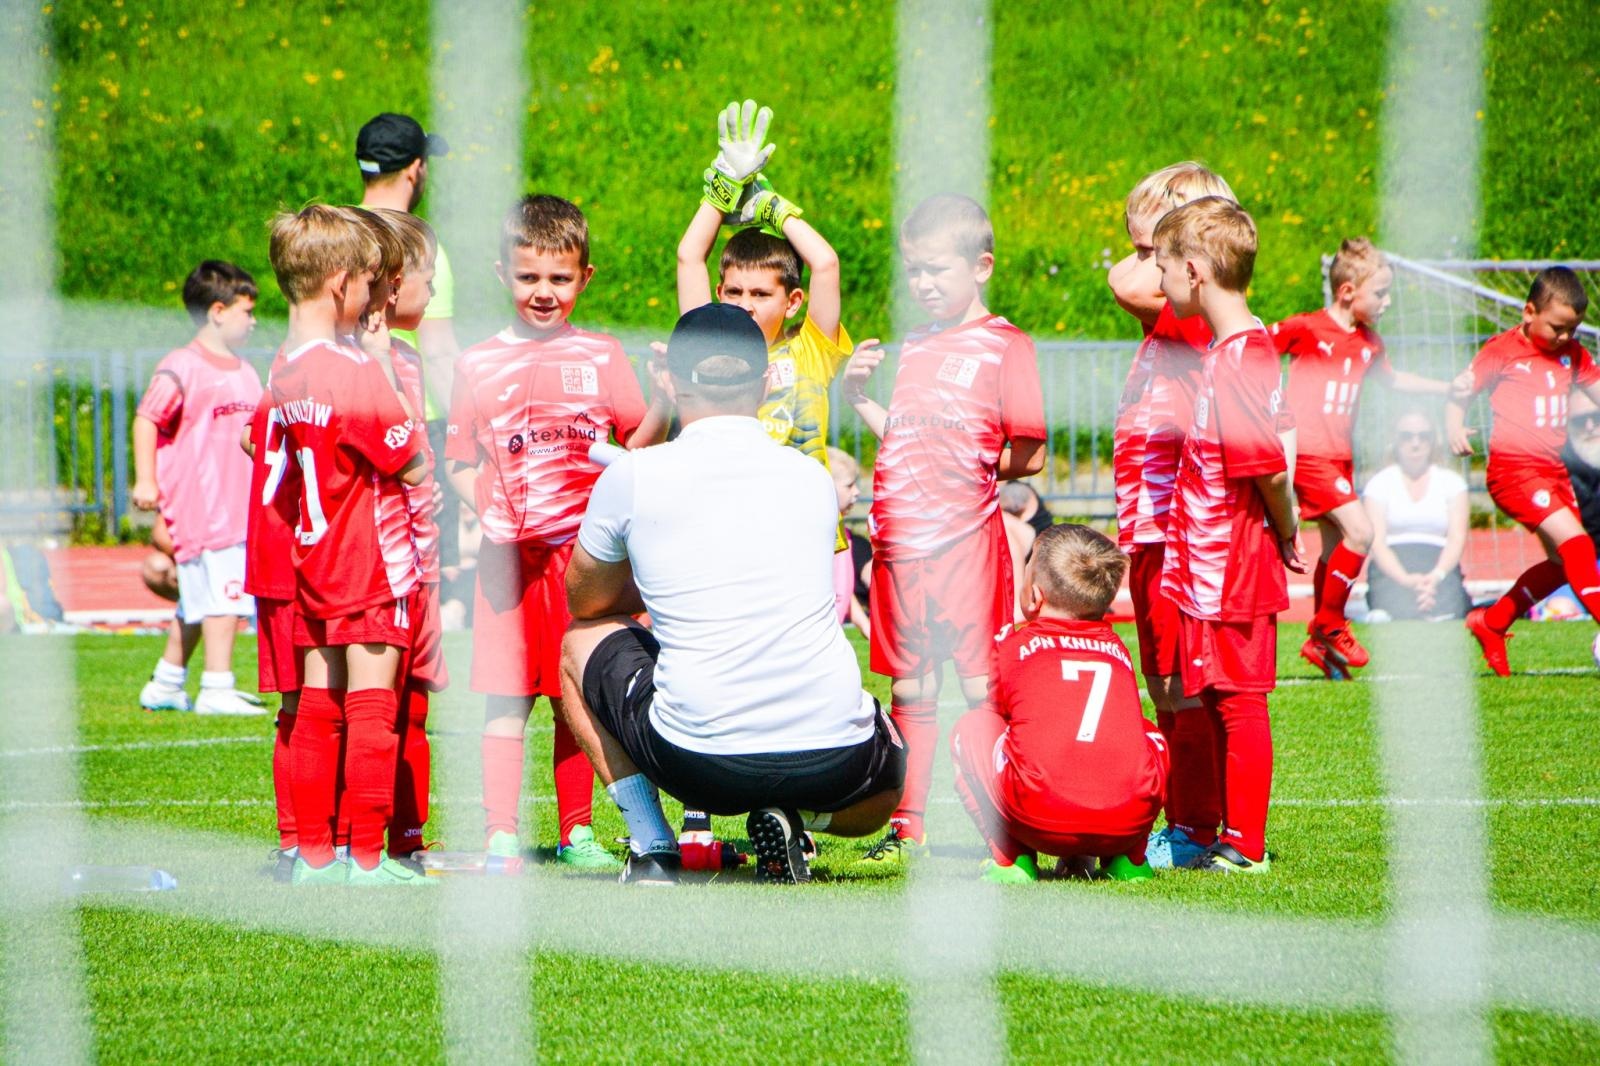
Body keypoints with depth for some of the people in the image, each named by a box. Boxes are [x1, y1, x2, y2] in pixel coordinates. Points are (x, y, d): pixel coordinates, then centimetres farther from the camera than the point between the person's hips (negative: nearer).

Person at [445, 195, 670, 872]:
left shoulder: (600, 356, 8)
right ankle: (501, 835, -4)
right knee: (505, 695, -4)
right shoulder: (479, 365, 8)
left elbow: (638, 441, 3)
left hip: (584, 548, 1)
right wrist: (486, 510, -9)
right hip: (509, 552, -1)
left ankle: (578, 831, 12)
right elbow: (459, 461, 9)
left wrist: (664, 405, -17)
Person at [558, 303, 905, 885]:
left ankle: (652, 846, 14)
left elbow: (584, 601, 21)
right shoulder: (813, 477, 11)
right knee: (883, 789, 39)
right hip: (834, 759, 2)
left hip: (698, 763, -2)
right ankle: (787, 818, 6)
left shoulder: (634, 476, 2)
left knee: (581, 643, 26)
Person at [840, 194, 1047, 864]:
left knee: (984, 689, -3)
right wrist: (858, 398, 7)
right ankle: (908, 826, 18)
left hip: (965, 538, -7)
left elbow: (1027, 457, -8)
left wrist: (971, 468, 0)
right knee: (910, 690, 12)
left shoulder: (1004, 346, -6)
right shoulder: (913, 347, 15)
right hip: (901, 543, 7)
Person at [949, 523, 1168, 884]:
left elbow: (999, 712, 31)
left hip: (1040, 819, -3)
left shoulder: (1013, 645, 16)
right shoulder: (1117, 647, 25)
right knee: (1148, 733, 37)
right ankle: (1127, 858, 21)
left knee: (971, 727, 25)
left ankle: (1010, 857, 14)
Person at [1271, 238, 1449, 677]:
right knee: (1359, 531, -17)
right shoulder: (1307, 328, -12)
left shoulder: (1369, 342, 11)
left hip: (1340, 456, 8)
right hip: (1308, 454, -8)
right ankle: (1330, 625, -3)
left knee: (1336, 548, 12)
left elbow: (1392, 378, 29)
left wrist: (1447, 389, 30)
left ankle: (1320, 641, 23)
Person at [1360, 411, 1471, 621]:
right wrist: (1406, 579, -19)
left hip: (1440, 566, 1)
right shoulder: (1380, 483, 14)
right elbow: (1377, 542, 2)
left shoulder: (1451, 482, 18)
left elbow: (1457, 538, 6)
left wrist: (1436, 576, -16)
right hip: (1392, 569, -1)